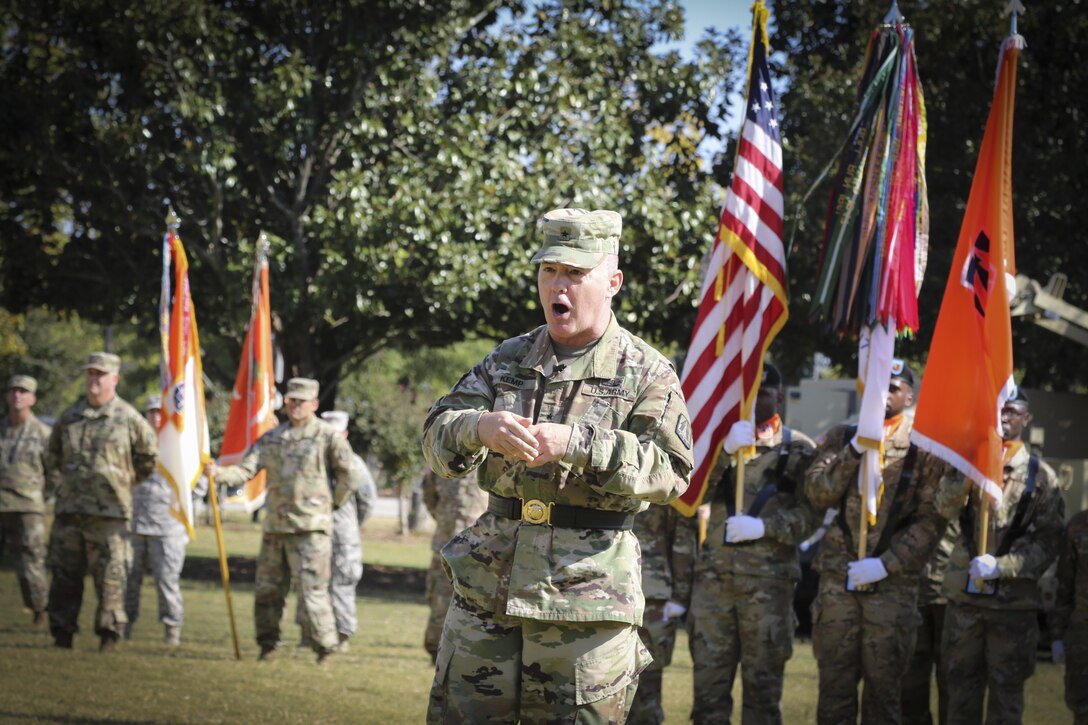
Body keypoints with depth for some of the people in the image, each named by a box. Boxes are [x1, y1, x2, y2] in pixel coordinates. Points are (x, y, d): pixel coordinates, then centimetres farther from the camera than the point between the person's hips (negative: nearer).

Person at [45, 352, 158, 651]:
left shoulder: (129, 419, 1)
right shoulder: (69, 417, 11)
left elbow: (150, 458, 11)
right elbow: (53, 457, 26)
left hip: (109, 512, -4)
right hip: (69, 510, 4)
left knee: (109, 575, -4)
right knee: (64, 574, 4)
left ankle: (109, 632, 1)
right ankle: (62, 634, 10)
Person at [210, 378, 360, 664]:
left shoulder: (328, 436, -3)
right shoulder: (272, 438, 10)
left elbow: (350, 477, -1)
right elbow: (246, 469, 2)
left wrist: (330, 504, 3)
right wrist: (220, 473, -16)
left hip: (310, 529, -5)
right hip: (275, 525, 5)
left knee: (312, 590, -8)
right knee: (267, 589, 9)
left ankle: (326, 648, 2)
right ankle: (268, 645, 22)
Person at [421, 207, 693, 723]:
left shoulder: (646, 374, 0)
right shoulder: (507, 361, 13)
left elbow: (670, 470, -13)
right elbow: (437, 436, 5)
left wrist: (576, 444, -25)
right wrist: (479, 427, -20)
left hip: (587, 594, -4)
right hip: (487, 585, 4)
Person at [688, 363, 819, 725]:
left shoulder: (798, 449, 6)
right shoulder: (722, 439, 14)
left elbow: (811, 514, -2)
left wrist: (764, 526, -16)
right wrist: (726, 451, -14)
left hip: (769, 579, -2)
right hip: (714, 575, 2)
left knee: (763, 683, 2)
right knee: (708, 680, 0)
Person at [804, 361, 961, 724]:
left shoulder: (923, 446, 3)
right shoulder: (843, 438, 13)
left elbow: (932, 519, -3)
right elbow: (817, 493, 0)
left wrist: (885, 564, -11)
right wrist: (855, 449, -10)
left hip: (893, 584, -2)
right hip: (838, 578, 2)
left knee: (882, 684, 1)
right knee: (834, 683, 3)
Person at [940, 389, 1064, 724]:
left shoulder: (1040, 475, 2)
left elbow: (1049, 540, -3)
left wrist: (1001, 566, -16)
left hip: (1014, 602, -2)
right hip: (963, 596, 2)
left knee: (1006, 693, 4)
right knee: (962, 687, 8)